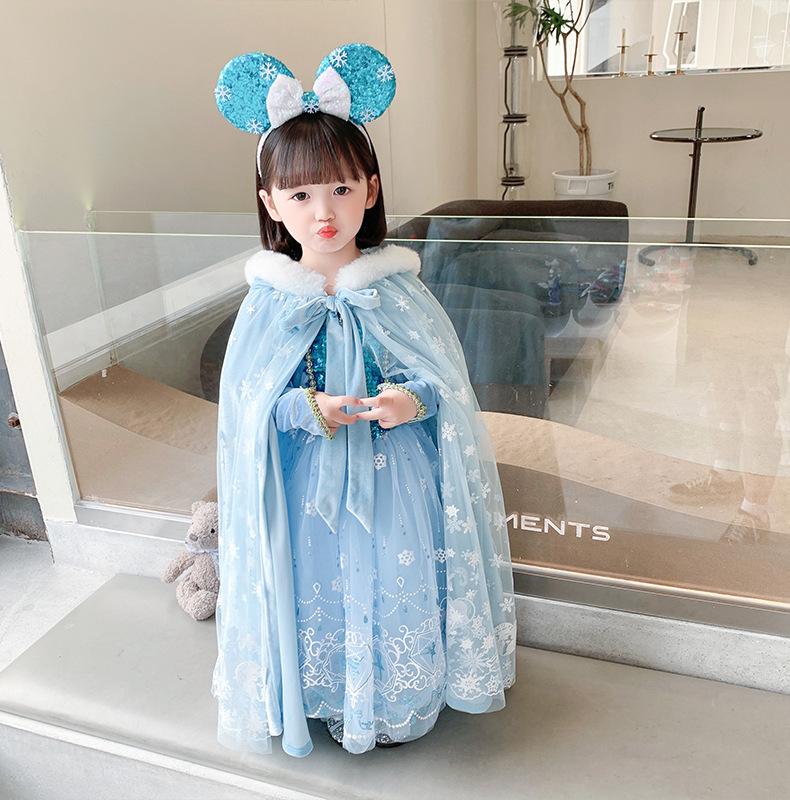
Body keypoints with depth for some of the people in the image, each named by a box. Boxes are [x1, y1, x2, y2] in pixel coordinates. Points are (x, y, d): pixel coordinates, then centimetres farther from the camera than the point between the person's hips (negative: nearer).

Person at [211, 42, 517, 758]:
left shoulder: (396, 290, -8)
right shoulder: (269, 302, -7)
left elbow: (448, 380, -4)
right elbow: (248, 402, -5)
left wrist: (413, 401, -26)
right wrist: (307, 411, -24)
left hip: (394, 483, 0)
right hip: (308, 489, 0)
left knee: (397, 585, 11)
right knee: (319, 590, 12)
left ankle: (402, 704, 39)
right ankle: (329, 700, 41)